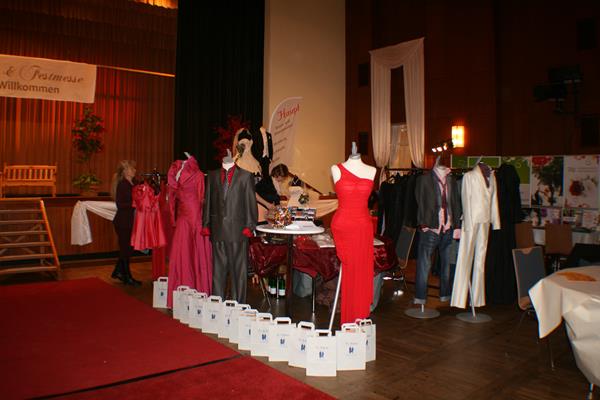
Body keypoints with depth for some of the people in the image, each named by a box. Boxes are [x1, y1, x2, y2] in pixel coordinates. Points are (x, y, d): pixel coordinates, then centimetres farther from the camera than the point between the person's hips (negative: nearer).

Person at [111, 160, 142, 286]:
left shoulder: (131, 184, 11)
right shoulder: (122, 185, -15)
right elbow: (120, 205, -20)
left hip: (129, 221, 9)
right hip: (123, 222, -9)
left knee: (128, 248, 15)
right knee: (125, 248, 1)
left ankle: (118, 272, 29)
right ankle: (127, 277, 12)